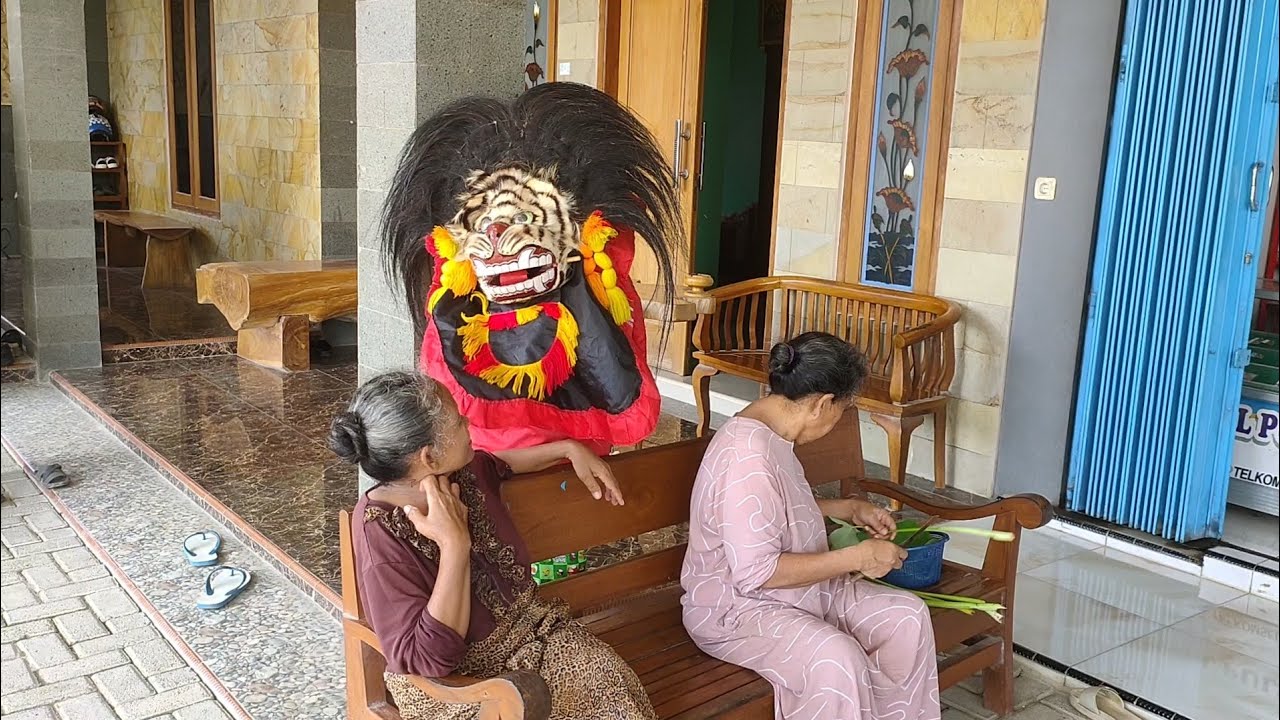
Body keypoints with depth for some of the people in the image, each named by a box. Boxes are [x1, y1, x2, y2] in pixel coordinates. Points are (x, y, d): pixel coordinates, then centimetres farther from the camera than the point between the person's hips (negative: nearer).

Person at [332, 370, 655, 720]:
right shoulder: (381, 535, -25)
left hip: (526, 628, 6)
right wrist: (455, 544, -31)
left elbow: (499, 463, 23)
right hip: (452, 682, -6)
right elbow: (427, 658, -29)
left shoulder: (462, 472, -5)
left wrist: (570, 450, 15)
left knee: (611, 680, -16)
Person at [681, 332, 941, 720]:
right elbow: (756, 572, -30)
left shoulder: (771, 430, 3)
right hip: (735, 608, -10)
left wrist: (847, 508, 11)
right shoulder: (749, 455, -28)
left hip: (797, 588, 10)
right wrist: (857, 557, -24)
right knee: (835, 660, -33)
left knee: (908, 616, -1)